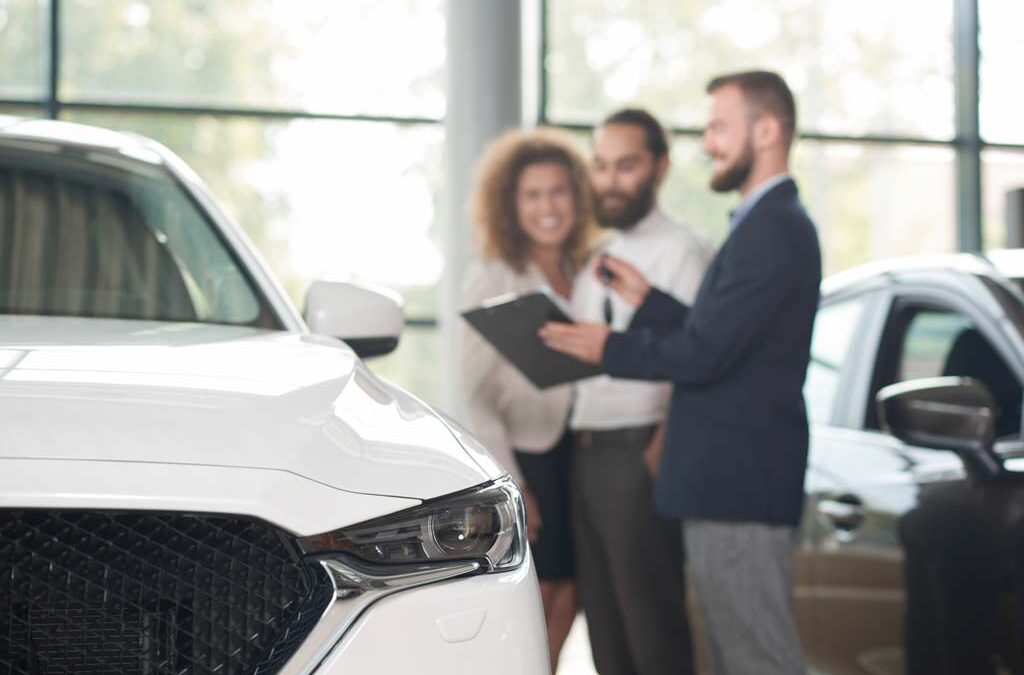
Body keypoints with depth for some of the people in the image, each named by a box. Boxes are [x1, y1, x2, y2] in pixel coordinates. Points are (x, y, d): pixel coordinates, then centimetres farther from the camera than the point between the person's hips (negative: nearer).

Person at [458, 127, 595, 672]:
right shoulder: (491, 277, -5)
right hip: (521, 456, -5)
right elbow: (476, 392, -8)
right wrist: (509, 482, -13)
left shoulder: (581, 273, 11)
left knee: (565, 598, 5)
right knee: (530, 601, -6)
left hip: (573, 453, 5)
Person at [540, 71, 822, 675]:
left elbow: (703, 354, -21)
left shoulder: (775, 230, -17)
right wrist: (646, 299, 9)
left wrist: (610, 348, -8)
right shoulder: (768, 224, 17)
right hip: (734, 482, 11)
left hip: (739, 486, -11)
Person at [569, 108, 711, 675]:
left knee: (652, 628, -4)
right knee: (604, 624, 12)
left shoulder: (681, 252, -7)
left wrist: (658, 456, -18)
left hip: (639, 455, -8)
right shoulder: (595, 260, 18)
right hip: (585, 454, 8)